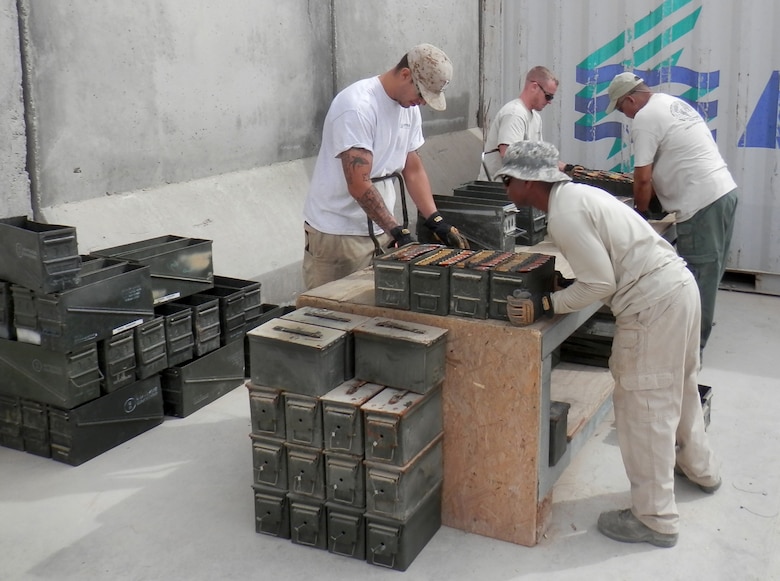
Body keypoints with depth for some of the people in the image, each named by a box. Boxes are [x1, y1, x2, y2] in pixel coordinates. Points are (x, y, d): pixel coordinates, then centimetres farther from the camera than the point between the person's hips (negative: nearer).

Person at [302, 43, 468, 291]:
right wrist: (399, 232, -25)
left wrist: (437, 222, 1)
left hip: (381, 230, 8)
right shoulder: (357, 107, -20)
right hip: (338, 234, -7)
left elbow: (414, 170, 11)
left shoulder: (409, 107, 7)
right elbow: (359, 186, -24)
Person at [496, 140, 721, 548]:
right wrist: (552, 293, 13)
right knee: (679, 385, 28)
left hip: (652, 304, -11)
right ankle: (699, 468, 50)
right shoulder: (575, 193, 12)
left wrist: (543, 306, -15)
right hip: (678, 284, 11)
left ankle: (654, 519, 12)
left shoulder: (564, 215, -18)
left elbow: (599, 284, -18)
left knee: (643, 406, 0)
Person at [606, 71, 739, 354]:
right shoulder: (674, 102, 20)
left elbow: (643, 178, -11)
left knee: (698, 278, -4)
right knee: (709, 273, 14)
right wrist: (650, 200, 22)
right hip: (724, 192, 10)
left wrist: (639, 212, 5)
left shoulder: (645, 118, -9)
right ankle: (696, 338, 24)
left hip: (702, 204, -10)